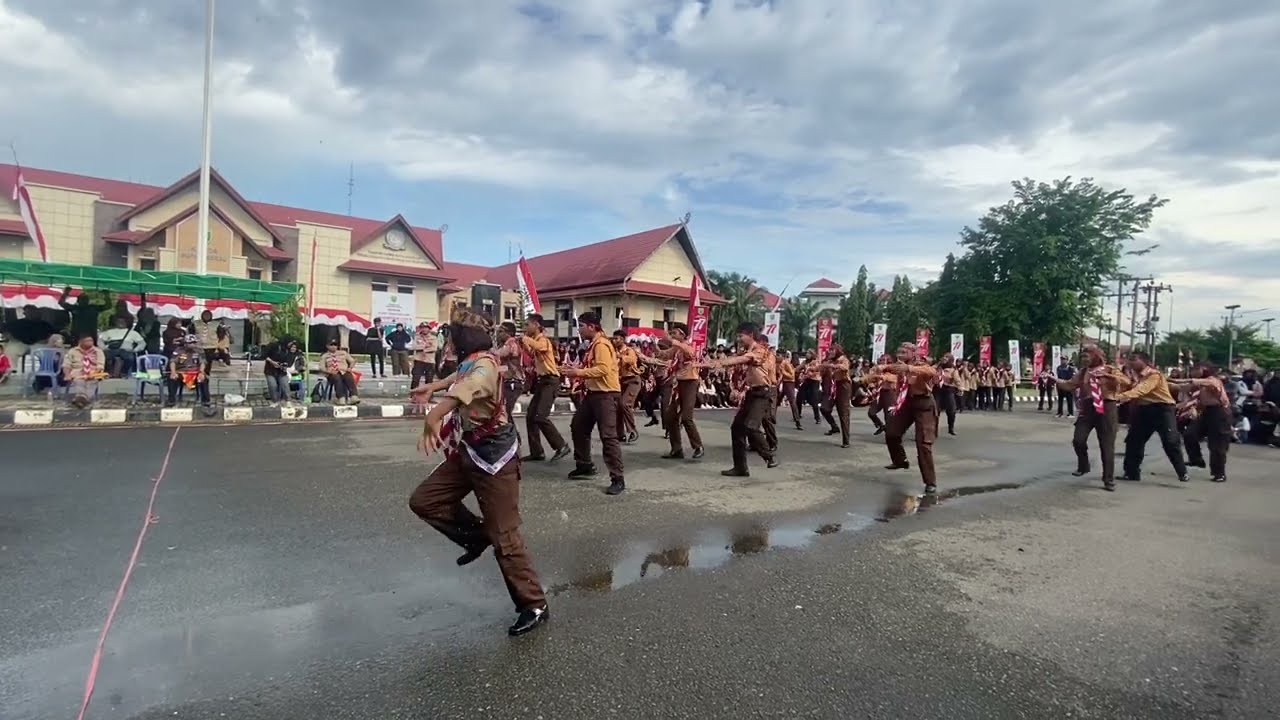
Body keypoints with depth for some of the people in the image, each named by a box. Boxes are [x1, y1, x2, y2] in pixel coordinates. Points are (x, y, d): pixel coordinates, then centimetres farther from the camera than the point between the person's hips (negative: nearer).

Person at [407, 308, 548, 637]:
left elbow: (460, 391, -44)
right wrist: (434, 385, 44)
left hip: (494, 459, -9)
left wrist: (433, 417, -56)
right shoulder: (470, 363, 7)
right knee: (423, 500, 6)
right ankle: (476, 535, 22)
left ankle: (534, 606, 11)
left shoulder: (483, 366, -22)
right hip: (467, 453, 9)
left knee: (504, 538, -3)